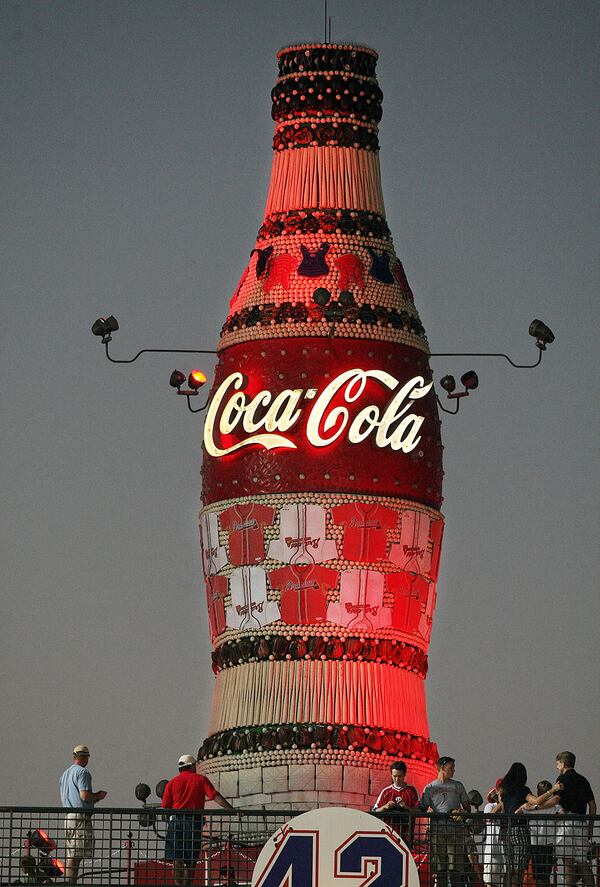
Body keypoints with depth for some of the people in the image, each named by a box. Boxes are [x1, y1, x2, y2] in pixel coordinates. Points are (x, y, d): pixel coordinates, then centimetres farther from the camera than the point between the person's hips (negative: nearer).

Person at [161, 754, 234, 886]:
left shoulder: (172, 783, 9)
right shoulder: (200, 779, 6)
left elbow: (165, 807, 5)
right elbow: (216, 797, -4)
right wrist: (232, 810, -7)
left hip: (176, 820, 1)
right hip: (195, 821, -1)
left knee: (177, 860, -3)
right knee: (191, 861, 7)